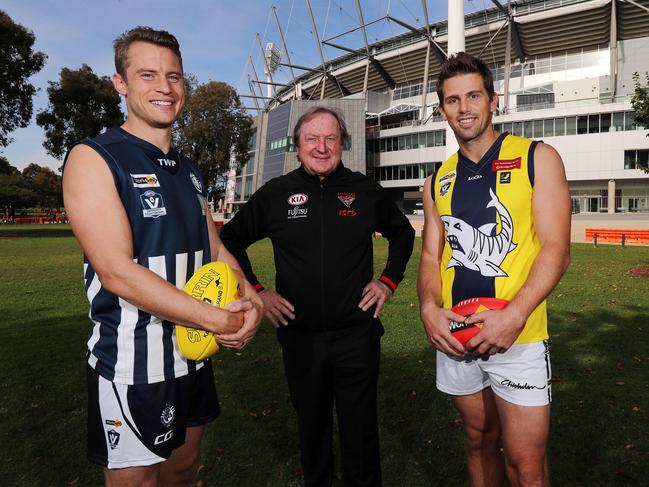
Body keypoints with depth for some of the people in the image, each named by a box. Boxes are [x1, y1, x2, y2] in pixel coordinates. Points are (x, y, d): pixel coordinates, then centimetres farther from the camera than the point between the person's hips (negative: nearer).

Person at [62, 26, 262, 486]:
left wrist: (249, 297, -10)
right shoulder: (94, 158, -12)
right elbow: (117, 271, -22)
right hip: (133, 366, -6)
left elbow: (215, 248, 11)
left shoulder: (189, 170, 10)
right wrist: (219, 320, -22)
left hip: (194, 355, 7)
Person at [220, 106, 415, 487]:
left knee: (360, 429, 13)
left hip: (357, 333, 0)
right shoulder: (275, 193, -1)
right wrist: (256, 291, 1)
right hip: (300, 337, 1)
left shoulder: (365, 190, 1)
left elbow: (403, 233, 16)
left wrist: (389, 281, 6)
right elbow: (231, 239, 9)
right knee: (311, 427, 20)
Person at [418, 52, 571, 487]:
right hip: (454, 337, 4)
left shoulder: (537, 158, -2)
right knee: (479, 441, 19)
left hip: (518, 337, -3)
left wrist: (514, 316, -22)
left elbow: (556, 250, -9)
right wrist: (430, 307, -11)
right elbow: (432, 256, 9)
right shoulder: (438, 181, 9)